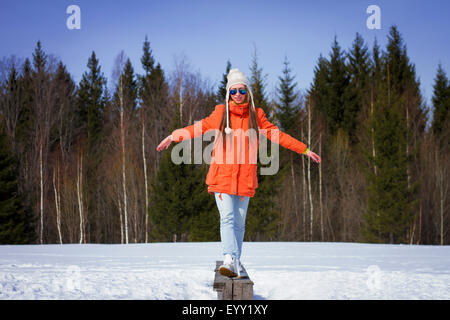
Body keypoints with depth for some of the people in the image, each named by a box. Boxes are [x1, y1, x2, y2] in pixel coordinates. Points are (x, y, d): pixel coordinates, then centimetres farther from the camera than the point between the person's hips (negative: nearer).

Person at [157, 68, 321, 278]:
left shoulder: (255, 115, 9)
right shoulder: (221, 113, 6)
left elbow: (276, 135, 13)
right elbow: (199, 128, 15)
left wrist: (304, 150, 13)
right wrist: (174, 136, 9)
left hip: (245, 178, 2)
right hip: (222, 176, -1)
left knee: (239, 222, 5)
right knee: (227, 218, -15)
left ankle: (236, 264, 14)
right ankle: (230, 260, -25)